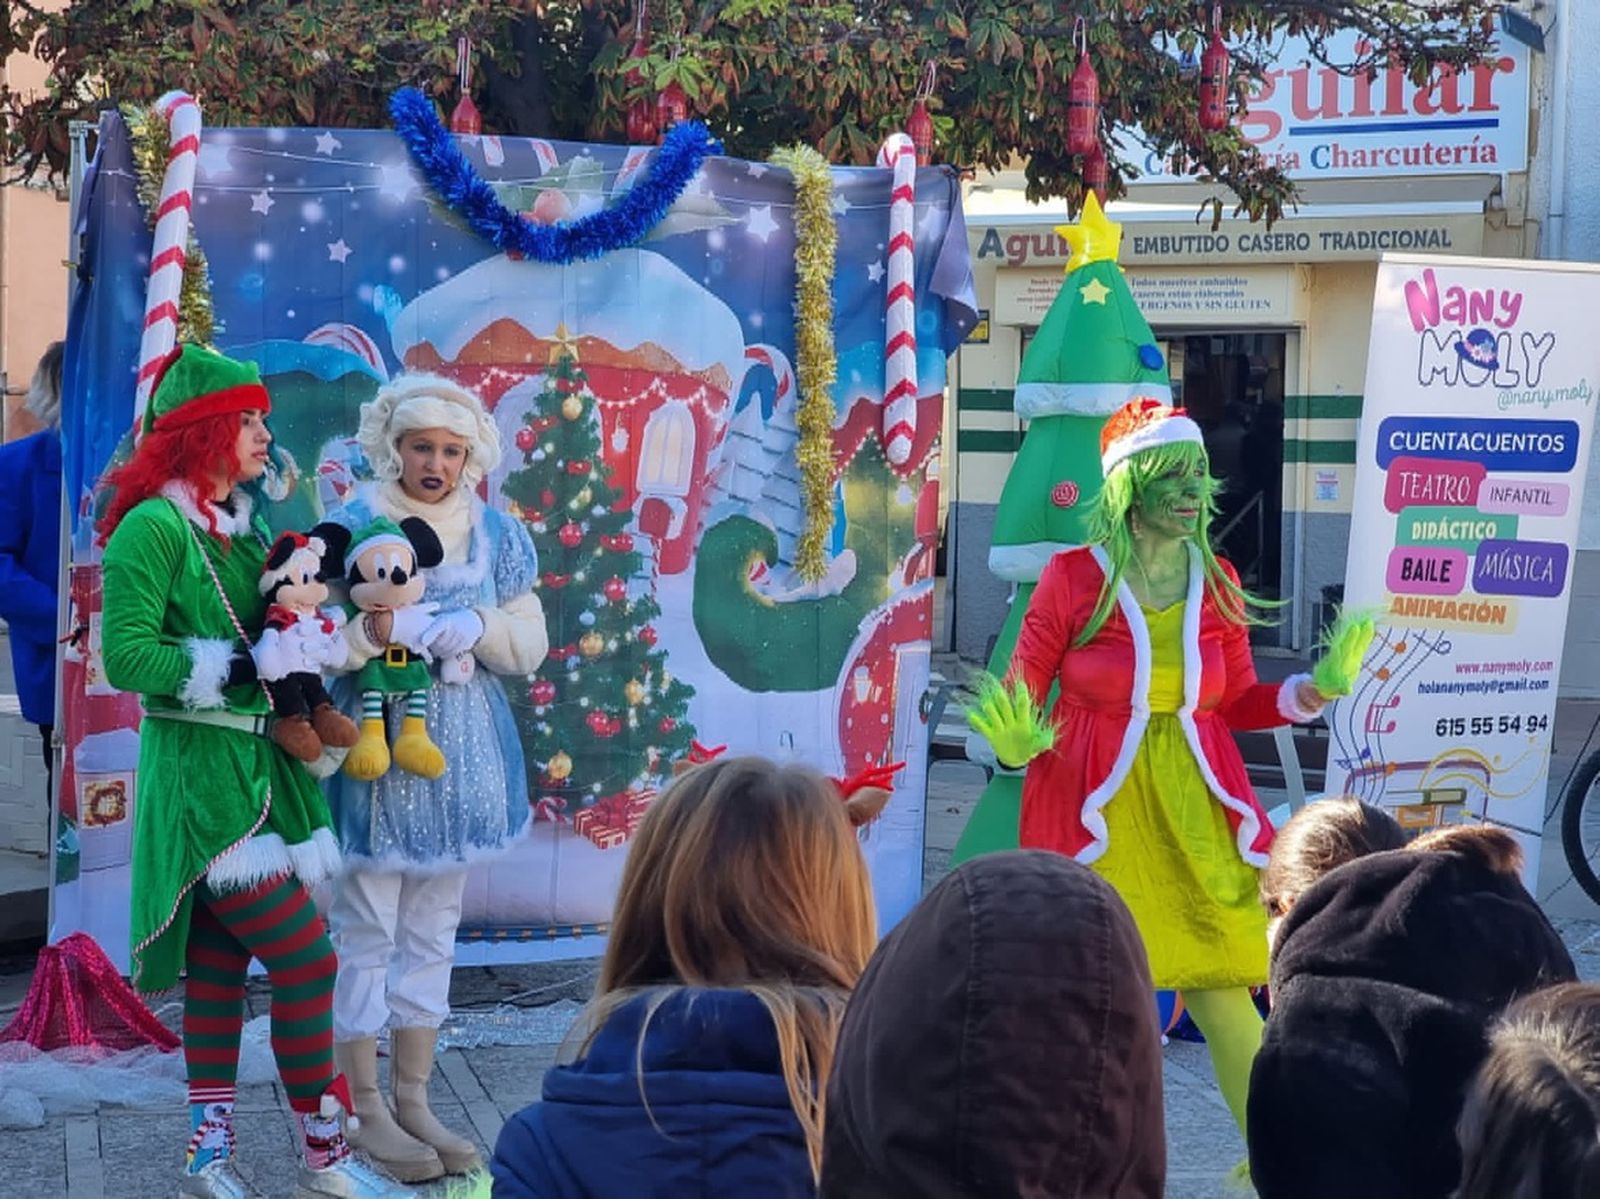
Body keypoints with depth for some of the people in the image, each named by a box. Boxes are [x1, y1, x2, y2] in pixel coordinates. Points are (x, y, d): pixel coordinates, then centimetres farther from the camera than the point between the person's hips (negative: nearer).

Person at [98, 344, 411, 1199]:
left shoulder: (240, 526, 13)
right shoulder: (153, 526, -13)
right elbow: (127, 657, -18)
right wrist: (241, 669, -20)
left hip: (256, 769, 8)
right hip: (202, 773, -8)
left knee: (219, 967, 12)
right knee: (307, 961, -7)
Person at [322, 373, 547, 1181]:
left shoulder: (494, 534, 7)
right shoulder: (353, 525, -6)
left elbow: (530, 643, 6)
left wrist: (479, 626, -14)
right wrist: (371, 631, -31)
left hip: (457, 753, 5)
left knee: (432, 930, 12)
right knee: (367, 932, -2)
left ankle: (413, 1098, 22)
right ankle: (366, 1109, 7)